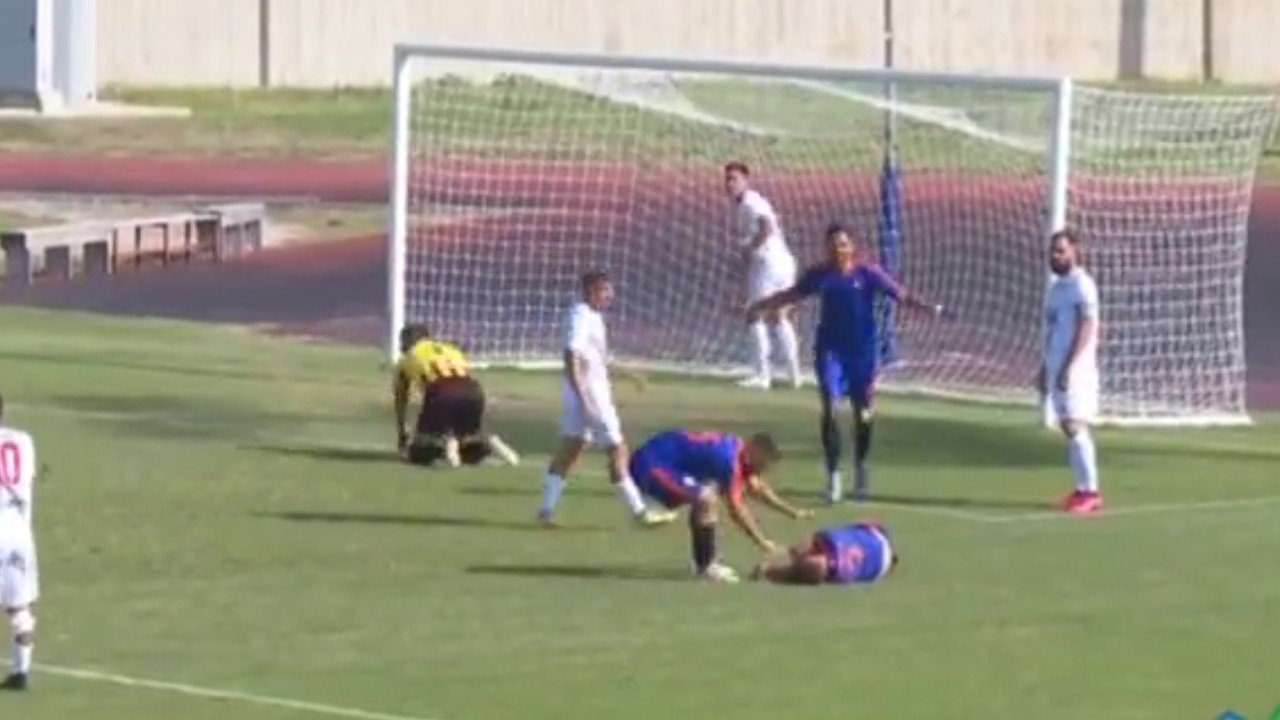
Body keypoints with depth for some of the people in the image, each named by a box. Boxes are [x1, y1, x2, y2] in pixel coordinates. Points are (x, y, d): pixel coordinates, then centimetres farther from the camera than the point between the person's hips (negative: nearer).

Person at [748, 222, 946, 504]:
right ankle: (833, 475, -6)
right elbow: (792, 294, 17)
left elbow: (900, 295, -13)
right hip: (830, 348, 1)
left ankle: (861, 470, 32)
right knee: (829, 410, -12)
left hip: (863, 350, -1)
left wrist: (927, 308, -30)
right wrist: (759, 307, 21)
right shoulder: (820, 275, 1)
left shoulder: (867, 273, -8)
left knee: (863, 412, 9)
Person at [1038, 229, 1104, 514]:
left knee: (1075, 426, -13)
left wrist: (1069, 367, -23)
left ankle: (1091, 492, -13)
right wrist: (1045, 368, 22)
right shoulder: (1056, 287, 17)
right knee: (1068, 427, 7)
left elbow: (1086, 329, -17)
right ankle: (1083, 488, 9)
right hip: (1057, 368, 9)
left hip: (1075, 369, -9)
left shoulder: (1082, 285, -10)